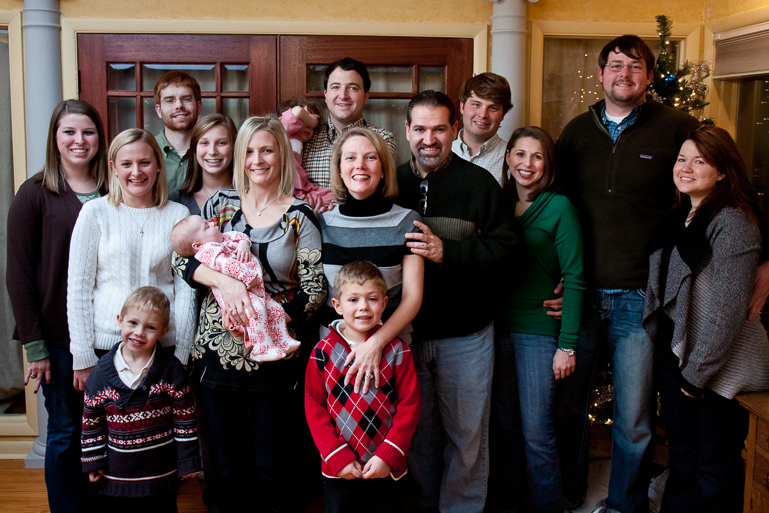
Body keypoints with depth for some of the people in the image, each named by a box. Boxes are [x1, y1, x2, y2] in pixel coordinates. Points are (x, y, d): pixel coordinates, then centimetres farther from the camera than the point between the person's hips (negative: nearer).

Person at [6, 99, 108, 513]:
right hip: (58, 335, -3)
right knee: (65, 430, 7)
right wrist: (34, 345, -9)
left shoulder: (112, 193, 6)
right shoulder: (35, 194, -4)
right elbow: (18, 273, -6)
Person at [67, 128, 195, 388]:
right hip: (106, 344, -1)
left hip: (164, 346, 1)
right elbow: (78, 288, -1)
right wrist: (83, 358, -3)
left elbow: (185, 289, 4)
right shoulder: (96, 212, -2)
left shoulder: (178, 215, 3)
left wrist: (182, 355, 0)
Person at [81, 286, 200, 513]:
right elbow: (91, 420, 4)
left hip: (161, 473, -1)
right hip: (116, 474, 2)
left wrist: (187, 461, -4)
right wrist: (93, 461, 3)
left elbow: (184, 418, -5)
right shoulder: (101, 372, -5)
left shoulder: (170, 370, -9)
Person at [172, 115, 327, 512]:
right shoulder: (221, 204, 6)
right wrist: (225, 281, -17)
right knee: (225, 465, 12)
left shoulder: (300, 216, -2)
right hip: (218, 351, 2)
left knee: (269, 467, 4)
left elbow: (314, 290, -4)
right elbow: (181, 260, 1)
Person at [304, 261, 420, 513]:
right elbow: (314, 409, -2)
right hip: (339, 472, 0)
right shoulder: (323, 353, -4)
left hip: (388, 469, 0)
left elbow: (409, 405, -5)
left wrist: (388, 456, -12)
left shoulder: (397, 351, -5)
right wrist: (338, 457, -9)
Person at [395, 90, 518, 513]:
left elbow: (504, 246, -10)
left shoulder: (479, 183, -3)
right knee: (418, 428, 15)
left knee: (466, 431, 9)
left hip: (465, 334, -2)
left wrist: (447, 252, -23)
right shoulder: (392, 184, 6)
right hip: (407, 331, 3)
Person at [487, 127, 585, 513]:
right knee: (504, 424, 13)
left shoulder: (559, 207, -7)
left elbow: (574, 278, -9)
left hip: (539, 330, -4)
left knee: (537, 432, 0)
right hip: (499, 328, 5)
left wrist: (567, 345, -12)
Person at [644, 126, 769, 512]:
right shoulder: (680, 218, 10)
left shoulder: (732, 222, -17)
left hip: (716, 364, -8)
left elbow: (728, 309, -20)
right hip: (673, 351, 8)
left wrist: (697, 371, -18)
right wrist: (664, 351, 9)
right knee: (680, 451, 20)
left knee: (715, 464, 7)